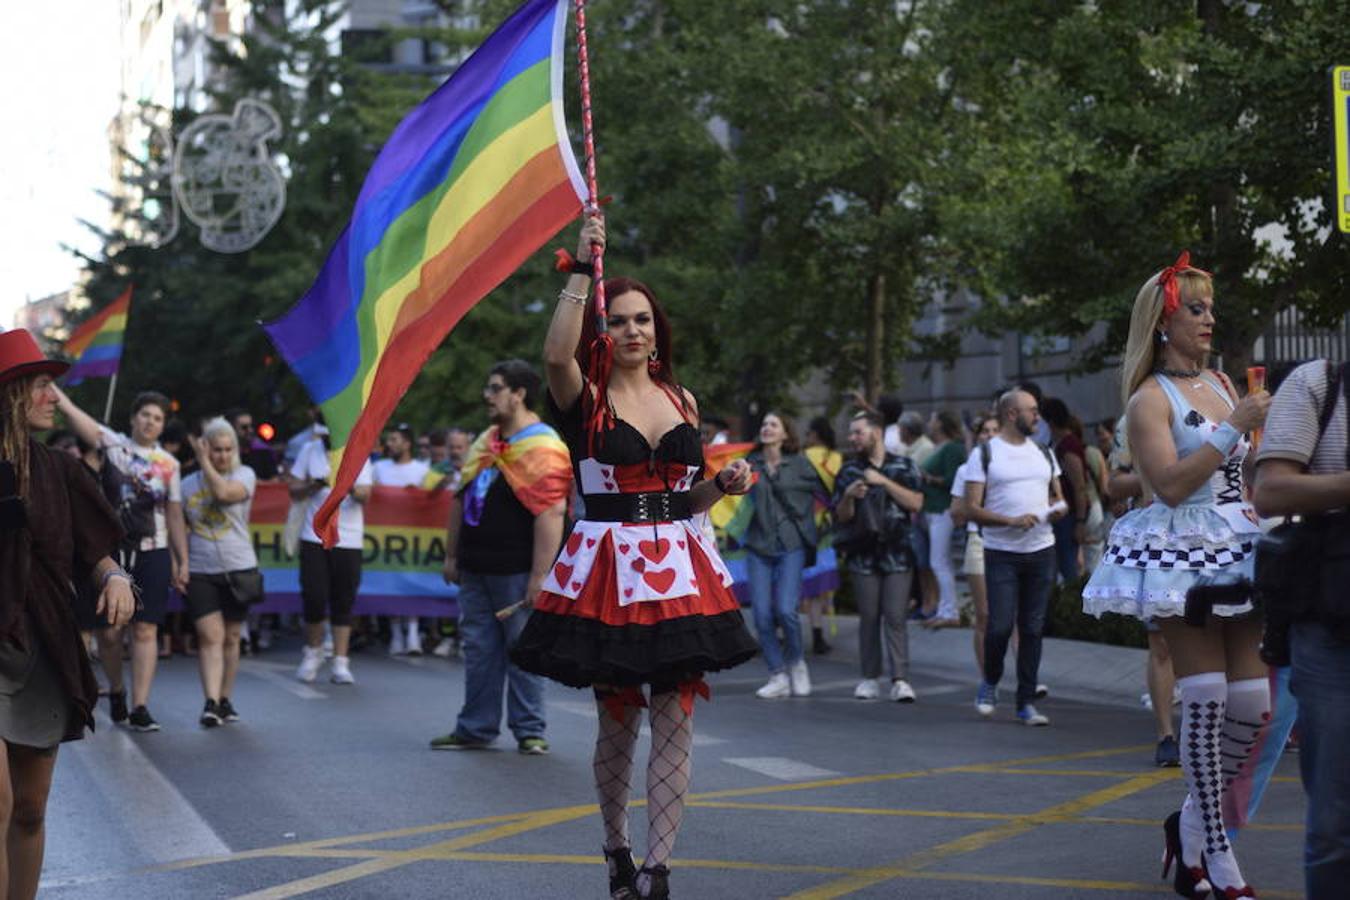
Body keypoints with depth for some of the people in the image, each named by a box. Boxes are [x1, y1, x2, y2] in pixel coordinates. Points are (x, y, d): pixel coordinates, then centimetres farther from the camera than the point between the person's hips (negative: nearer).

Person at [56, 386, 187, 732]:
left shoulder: (169, 464, 10)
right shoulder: (113, 444, 3)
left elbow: (175, 516, 12)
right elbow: (71, 412, -9)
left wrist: (183, 562, 8)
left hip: (152, 553, 1)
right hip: (111, 549, -1)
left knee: (145, 630, -4)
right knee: (109, 630, 1)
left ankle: (140, 707, -4)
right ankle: (115, 690, 27)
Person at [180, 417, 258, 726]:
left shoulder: (244, 475, 1)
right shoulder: (188, 484, 8)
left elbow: (224, 492, -20)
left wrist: (203, 461, -11)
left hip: (238, 570, 0)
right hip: (200, 572, 0)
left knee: (230, 638, 9)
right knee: (210, 636, -11)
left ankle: (225, 701, 20)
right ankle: (211, 703, -19)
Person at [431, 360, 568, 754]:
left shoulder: (543, 450, -14)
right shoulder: (485, 443, 14)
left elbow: (551, 514, -20)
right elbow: (460, 500, 21)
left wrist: (539, 577, -23)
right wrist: (452, 555, 18)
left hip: (516, 573, -8)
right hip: (475, 572, 8)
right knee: (478, 650, 11)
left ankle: (529, 731, 9)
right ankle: (476, 729, 18)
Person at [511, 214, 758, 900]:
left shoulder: (681, 400, 12)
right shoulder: (585, 398, -2)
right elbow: (556, 354, -26)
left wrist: (723, 485, -1)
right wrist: (582, 271, -24)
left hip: (678, 568, 3)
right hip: (608, 569, -3)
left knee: (674, 722, -4)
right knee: (617, 722, 6)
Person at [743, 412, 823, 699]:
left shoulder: (799, 464, 2)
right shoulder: (751, 463, 7)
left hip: (791, 546, -2)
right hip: (759, 546, 2)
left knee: (785, 609, -14)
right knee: (762, 614, -3)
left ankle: (797, 663, 12)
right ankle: (778, 676, 9)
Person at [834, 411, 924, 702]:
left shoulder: (903, 467, 8)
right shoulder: (849, 471, 13)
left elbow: (915, 503, -3)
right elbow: (841, 517, 11)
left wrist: (884, 482, -9)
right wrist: (849, 496, -9)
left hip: (897, 553, -2)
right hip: (864, 554, 2)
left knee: (896, 618, -8)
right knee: (869, 618, 2)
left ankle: (900, 680, -9)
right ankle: (870, 678, 8)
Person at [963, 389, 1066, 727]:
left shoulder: (1043, 453, 14)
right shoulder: (984, 455, -2)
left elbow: (1058, 496, 23)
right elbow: (972, 509, -7)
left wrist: (1058, 507, -1)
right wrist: (1011, 521, -20)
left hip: (1041, 551, 5)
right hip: (1002, 554, -4)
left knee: (1032, 629, 5)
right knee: (1000, 625, -10)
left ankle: (1026, 703, 11)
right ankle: (990, 683, 18)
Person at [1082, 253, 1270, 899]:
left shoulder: (1220, 383, 15)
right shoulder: (1150, 399, -5)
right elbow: (1170, 484, -18)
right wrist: (1235, 426, -19)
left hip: (1237, 548, 7)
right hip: (1182, 554, -6)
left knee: (1253, 706, 0)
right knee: (1207, 701, -9)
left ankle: (1191, 820, 20)